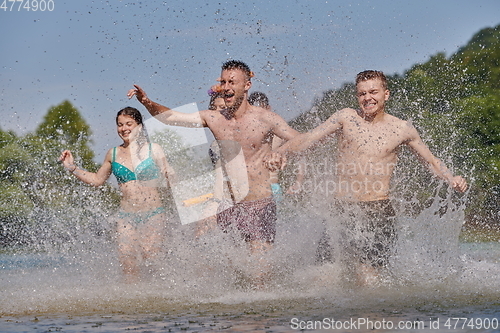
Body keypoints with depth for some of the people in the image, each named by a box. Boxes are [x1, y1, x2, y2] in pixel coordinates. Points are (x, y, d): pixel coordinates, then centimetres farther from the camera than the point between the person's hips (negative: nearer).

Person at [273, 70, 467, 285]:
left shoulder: (402, 130, 7)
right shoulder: (346, 118, 5)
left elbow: (431, 161, 17)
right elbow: (310, 137, -1)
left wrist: (451, 179, -1)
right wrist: (282, 152, -18)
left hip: (379, 211, 0)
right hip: (343, 209, 0)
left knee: (369, 276, -4)